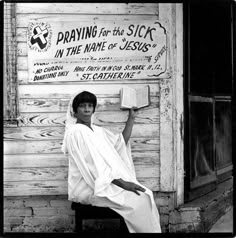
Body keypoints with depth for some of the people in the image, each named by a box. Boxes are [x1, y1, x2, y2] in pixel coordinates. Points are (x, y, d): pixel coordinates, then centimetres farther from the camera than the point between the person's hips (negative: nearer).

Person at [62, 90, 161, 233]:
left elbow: (121, 142, 19)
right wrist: (122, 183, -23)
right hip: (88, 188, -8)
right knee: (136, 200, -22)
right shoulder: (76, 132, -11)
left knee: (145, 195, -9)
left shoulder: (98, 130, 17)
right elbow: (92, 165, -19)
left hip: (106, 182, 8)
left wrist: (132, 117, 14)